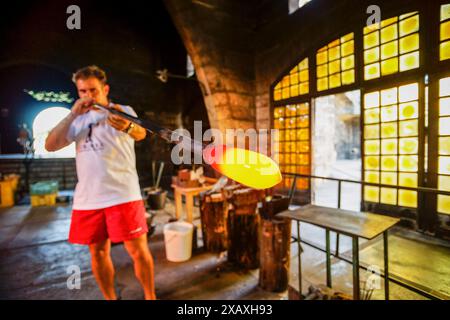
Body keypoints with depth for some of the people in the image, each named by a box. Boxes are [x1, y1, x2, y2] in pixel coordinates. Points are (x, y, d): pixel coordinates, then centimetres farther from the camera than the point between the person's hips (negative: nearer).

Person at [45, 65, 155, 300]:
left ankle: (150, 296, 21)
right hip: (87, 198, 5)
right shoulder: (79, 120, 16)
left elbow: (141, 134, -20)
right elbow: (50, 146, 5)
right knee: (98, 252, 15)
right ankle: (110, 298, 36)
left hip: (123, 194, -5)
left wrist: (127, 127, -43)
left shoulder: (123, 111, 2)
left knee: (138, 250, -1)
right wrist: (73, 114, -5)